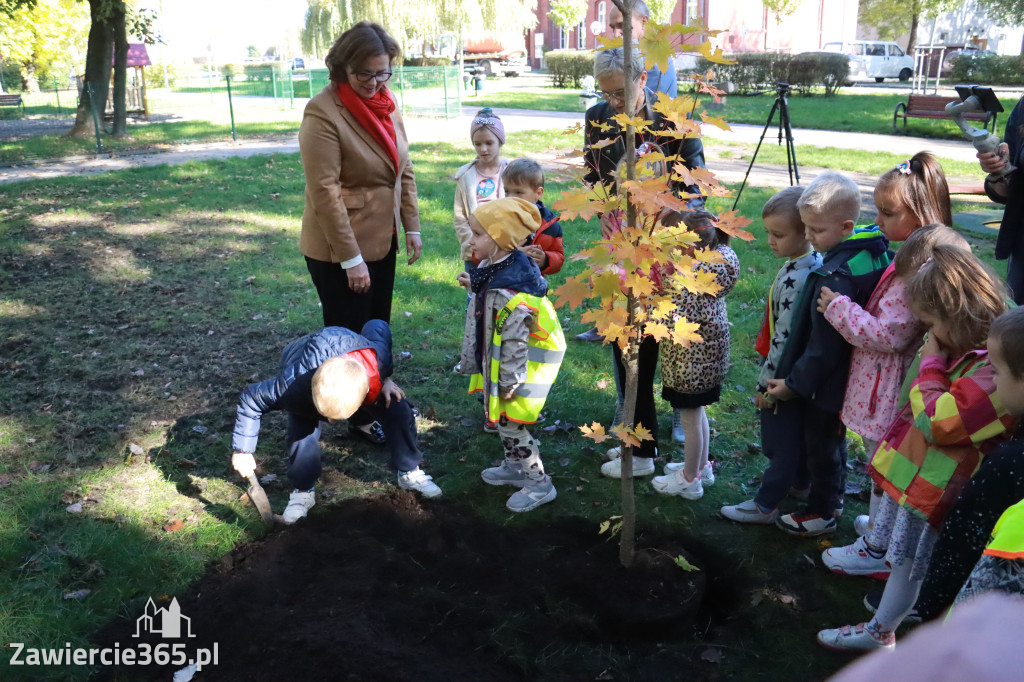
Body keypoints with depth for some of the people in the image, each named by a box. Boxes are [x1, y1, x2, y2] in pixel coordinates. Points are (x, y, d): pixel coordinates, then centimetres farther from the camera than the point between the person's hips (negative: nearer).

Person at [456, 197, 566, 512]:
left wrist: (509, 382, -21)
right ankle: (515, 467, 41)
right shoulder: (493, 269, -1)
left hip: (522, 365, -10)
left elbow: (515, 342, -28)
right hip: (497, 359, 10)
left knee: (509, 421, 0)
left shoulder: (512, 290, -32)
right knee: (497, 414, 22)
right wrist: (473, 284, 14)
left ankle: (539, 484, 15)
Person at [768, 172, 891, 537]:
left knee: (820, 444, 10)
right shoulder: (871, 252, -3)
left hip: (827, 381, -9)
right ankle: (832, 494, 44)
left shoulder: (836, 278, -32)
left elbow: (824, 345, -26)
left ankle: (821, 512, 27)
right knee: (831, 439, 26)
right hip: (845, 377, 9)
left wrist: (794, 383, -14)